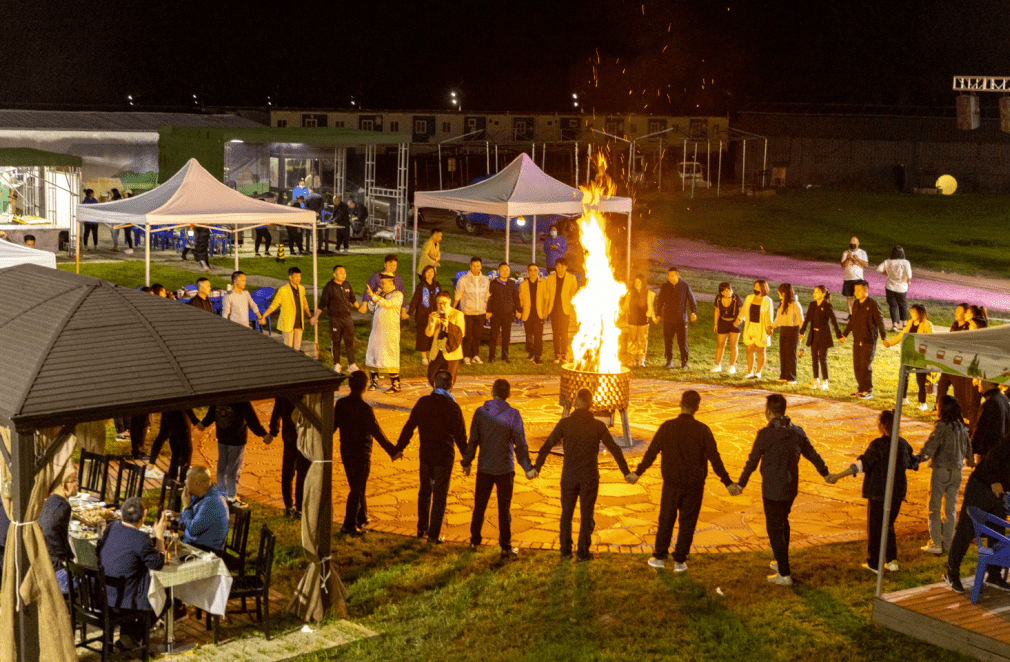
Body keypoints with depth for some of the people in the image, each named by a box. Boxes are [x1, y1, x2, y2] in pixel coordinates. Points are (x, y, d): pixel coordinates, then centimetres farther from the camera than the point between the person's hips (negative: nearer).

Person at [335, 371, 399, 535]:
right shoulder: (364, 408, -20)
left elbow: (332, 425, 6)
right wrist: (392, 451, -13)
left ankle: (362, 518, 31)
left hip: (346, 451, 6)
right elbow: (376, 432, -19)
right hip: (361, 452, -6)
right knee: (357, 489, 3)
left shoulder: (340, 404, -4)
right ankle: (349, 525, 3)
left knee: (356, 486, 19)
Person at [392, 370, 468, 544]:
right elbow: (460, 436, -11)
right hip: (444, 456, -4)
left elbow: (409, 427, 3)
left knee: (425, 491, 20)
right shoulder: (452, 407, -13)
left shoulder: (423, 402, -3)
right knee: (440, 495, 5)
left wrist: (399, 449, 13)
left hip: (425, 455, 4)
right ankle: (434, 535, 7)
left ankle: (422, 528, 30)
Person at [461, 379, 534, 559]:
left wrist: (467, 462, 12)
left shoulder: (480, 412, -6)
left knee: (480, 505, 17)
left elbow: (472, 441, -1)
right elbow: (520, 444, -10)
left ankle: (475, 541, 27)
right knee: (504, 509, 6)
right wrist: (527, 468, -1)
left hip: (484, 468, 2)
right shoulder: (513, 415, -12)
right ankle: (505, 548, 9)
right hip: (505, 468, -2)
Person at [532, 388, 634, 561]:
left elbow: (547, 446, -7)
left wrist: (536, 468, -1)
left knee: (567, 512, 14)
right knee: (587, 514, 8)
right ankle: (583, 552, 10)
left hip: (569, 476, 1)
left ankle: (565, 550, 16)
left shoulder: (565, 423, -6)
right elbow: (614, 449, -5)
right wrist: (626, 472, 1)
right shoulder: (598, 426, -6)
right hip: (590, 477, -1)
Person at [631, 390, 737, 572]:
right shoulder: (702, 430, -8)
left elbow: (651, 452, -1)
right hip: (694, 485, -1)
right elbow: (714, 458, -8)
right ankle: (680, 560, 12)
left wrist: (638, 472, 10)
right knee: (687, 522, 9)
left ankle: (659, 557, 20)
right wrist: (727, 482, -2)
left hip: (671, 483, 1)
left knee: (666, 519, 14)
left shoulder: (667, 427, -6)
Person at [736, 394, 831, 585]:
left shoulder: (765, 434, -17)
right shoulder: (797, 432, 0)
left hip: (772, 490, -6)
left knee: (774, 529, 3)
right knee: (783, 522, 25)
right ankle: (781, 563, 38)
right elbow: (812, 454, 13)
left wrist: (741, 484, 0)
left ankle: (784, 575, 4)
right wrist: (825, 473, 29)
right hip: (791, 488, 6)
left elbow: (752, 461, -11)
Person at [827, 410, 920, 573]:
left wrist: (839, 475, -30)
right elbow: (913, 463, 18)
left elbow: (862, 463, -28)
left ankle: (874, 563, 14)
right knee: (888, 525, 21)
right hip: (898, 492, 6)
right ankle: (892, 561, 18)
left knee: (875, 527, 8)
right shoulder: (903, 443, 1)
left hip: (878, 493, -6)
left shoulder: (878, 445, -18)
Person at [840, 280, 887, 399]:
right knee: (857, 366, 7)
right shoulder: (856, 304, 11)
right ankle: (861, 389, 17)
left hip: (869, 340, -7)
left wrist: (883, 337, -20)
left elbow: (880, 321, -12)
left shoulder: (872, 304, -10)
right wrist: (845, 334, 30)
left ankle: (868, 391, -2)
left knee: (865, 366, -8)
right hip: (857, 340, 7)